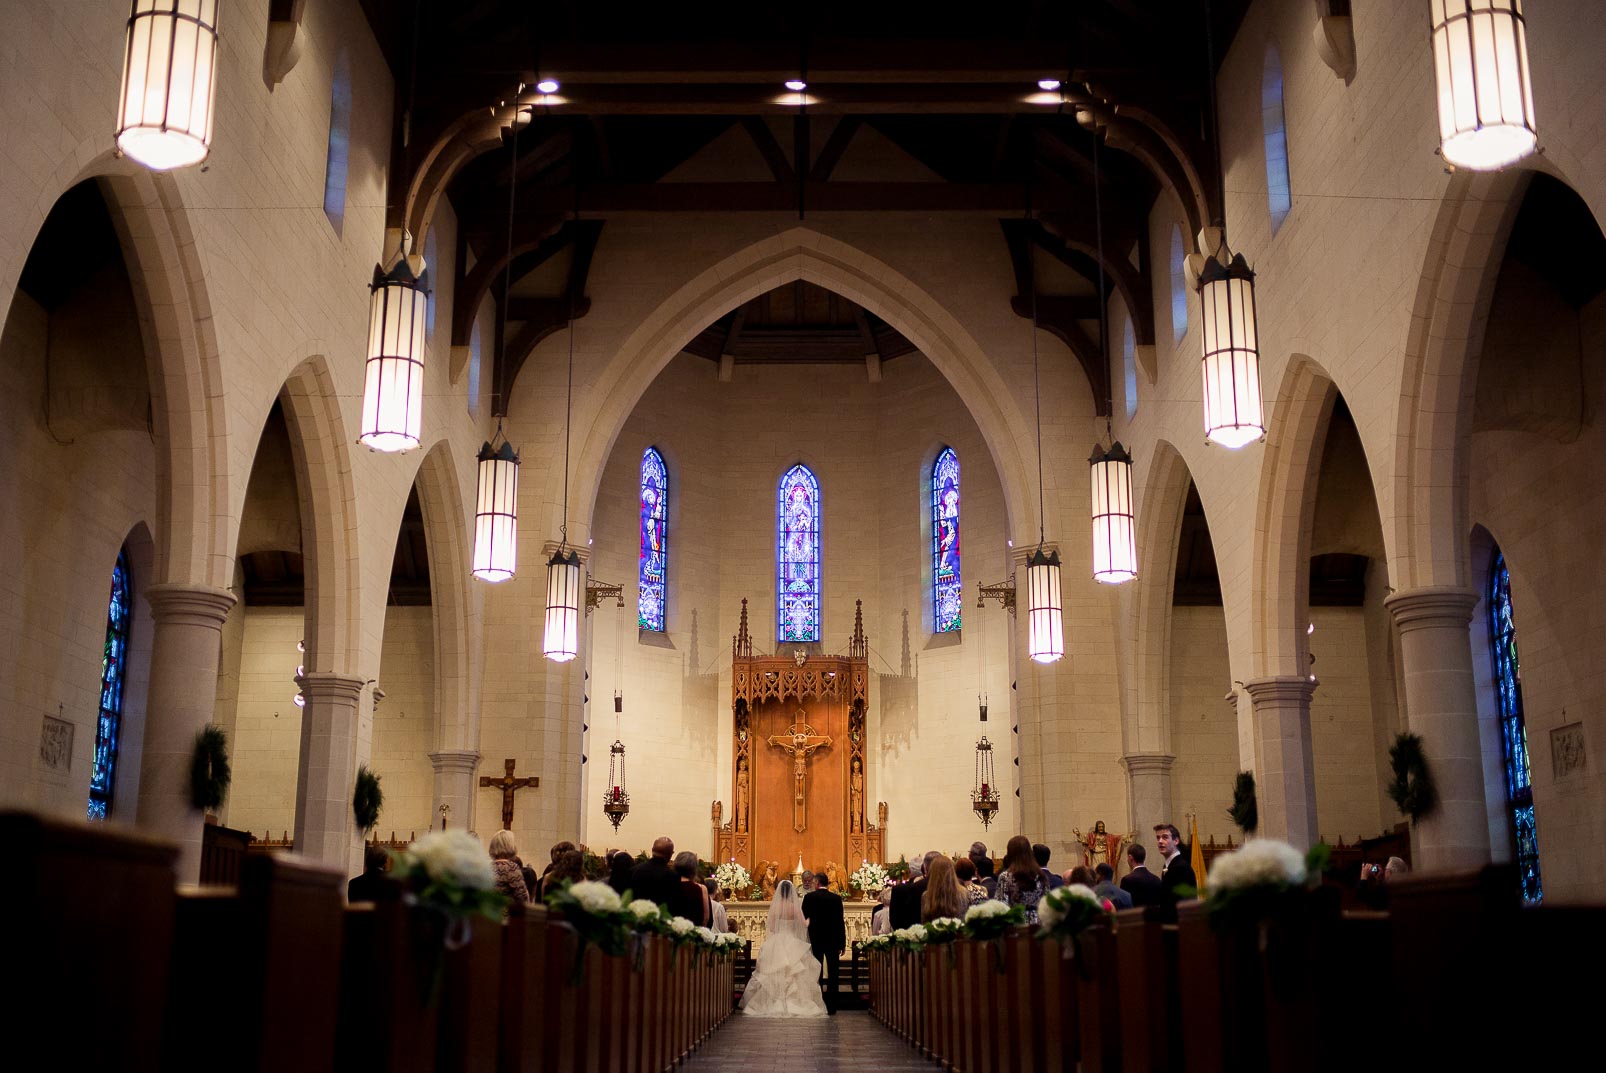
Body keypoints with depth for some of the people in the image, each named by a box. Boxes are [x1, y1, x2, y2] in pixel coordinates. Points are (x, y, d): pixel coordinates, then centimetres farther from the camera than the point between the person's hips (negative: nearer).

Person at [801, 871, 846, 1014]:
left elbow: (803, 917, -3)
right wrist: (842, 943, 1)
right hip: (833, 940, 1)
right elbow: (841, 922, -3)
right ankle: (831, 1007, 3)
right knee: (833, 975, 5)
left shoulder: (809, 897, -7)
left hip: (816, 939, -1)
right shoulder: (836, 898, -2)